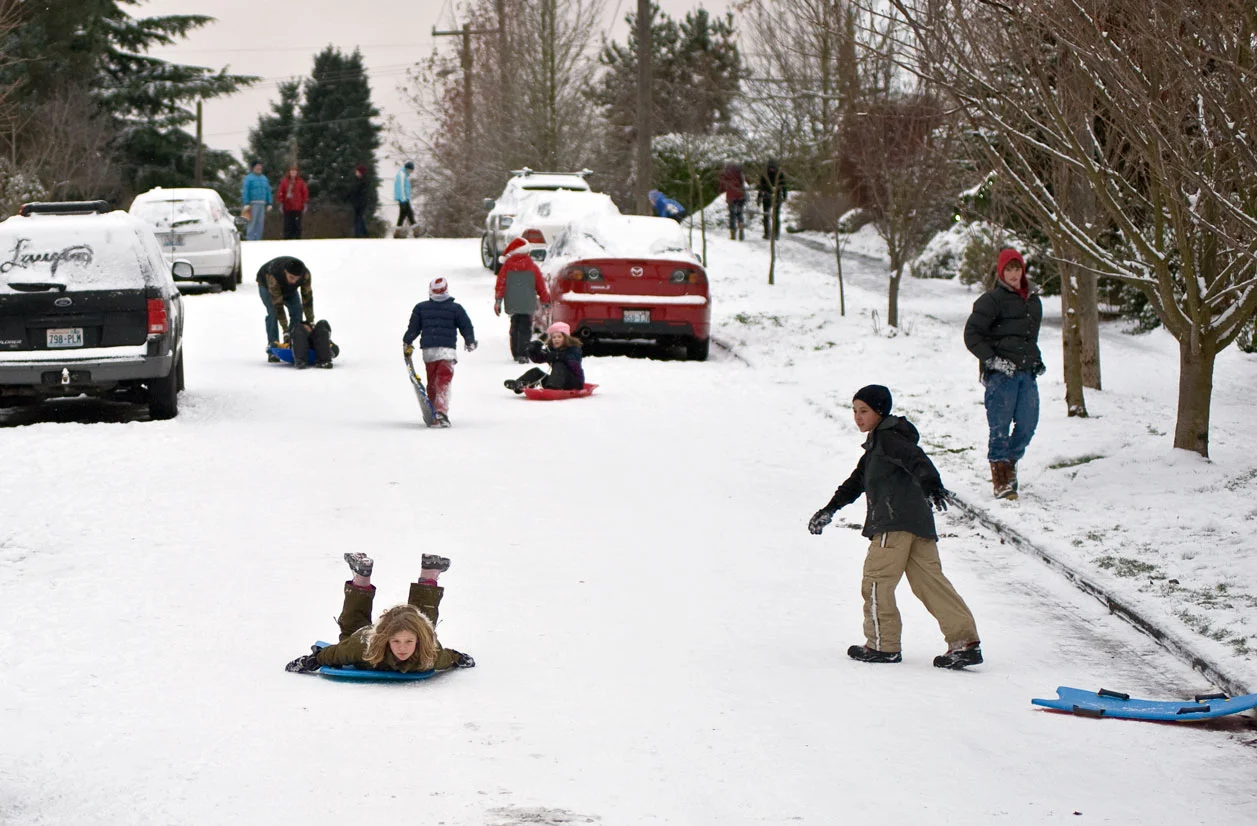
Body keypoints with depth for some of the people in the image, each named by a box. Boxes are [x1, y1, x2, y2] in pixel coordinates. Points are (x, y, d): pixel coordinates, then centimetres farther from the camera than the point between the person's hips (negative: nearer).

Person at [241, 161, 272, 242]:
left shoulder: (264, 178, 18)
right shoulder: (249, 178, -1)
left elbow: (268, 191, 19)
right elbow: (245, 191, -7)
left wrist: (269, 204, 11)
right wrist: (246, 204, -16)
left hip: (262, 204, 6)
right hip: (253, 204, -6)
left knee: (260, 224, 5)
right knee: (252, 223, -10)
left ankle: (258, 240, 9)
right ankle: (250, 240, -8)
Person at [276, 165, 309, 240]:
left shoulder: (301, 182, 2)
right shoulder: (284, 181, 5)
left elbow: (305, 193, 3)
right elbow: (281, 193, 6)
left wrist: (304, 205, 0)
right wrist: (281, 204, 2)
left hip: (297, 208, -1)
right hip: (287, 208, 1)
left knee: (297, 225, -1)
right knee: (287, 225, 4)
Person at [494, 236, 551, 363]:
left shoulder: (507, 265, 1)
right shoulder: (532, 266, -1)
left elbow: (501, 283, -1)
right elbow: (540, 284, 5)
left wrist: (498, 301, 2)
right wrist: (545, 300, 17)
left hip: (512, 304, 2)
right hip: (527, 304, -2)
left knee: (515, 327, 17)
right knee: (525, 328, -3)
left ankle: (516, 353, 21)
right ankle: (522, 354, -16)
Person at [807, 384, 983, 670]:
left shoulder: (887, 437, -4)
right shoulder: (877, 444, 28)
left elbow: (917, 459, -21)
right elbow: (857, 481, 39)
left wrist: (932, 486, -38)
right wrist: (830, 509, 43)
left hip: (896, 522, -10)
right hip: (919, 524, 10)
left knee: (876, 580, -1)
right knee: (929, 580, 4)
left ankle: (883, 644, 4)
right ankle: (965, 641, -4)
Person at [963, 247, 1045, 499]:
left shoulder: (1033, 301, 18)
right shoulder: (992, 300, -4)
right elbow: (972, 334, -6)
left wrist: (1036, 360, 17)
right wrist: (991, 359, -14)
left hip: (1026, 372, 6)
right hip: (1000, 374, -6)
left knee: (1028, 424, 2)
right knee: (1000, 426, -5)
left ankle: (1010, 463, 23)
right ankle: (1001, 481, 1)